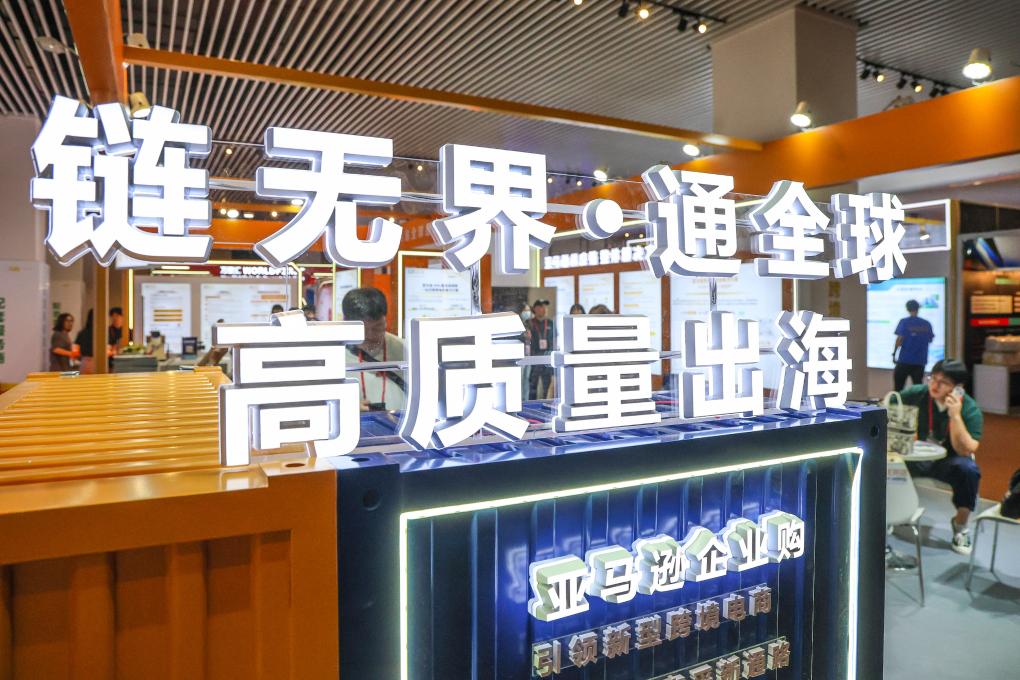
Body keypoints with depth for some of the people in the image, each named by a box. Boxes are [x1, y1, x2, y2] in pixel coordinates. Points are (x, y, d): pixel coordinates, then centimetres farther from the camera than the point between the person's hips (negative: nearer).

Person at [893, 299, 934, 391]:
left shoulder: (904, 322, -7)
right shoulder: (926, 324, 2)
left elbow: (900, 339, -12)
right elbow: (930, 340, 10)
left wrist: (894, 353, -5)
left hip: (905, 359, -3)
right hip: (920, 360, 3)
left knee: (898, 386, 6)